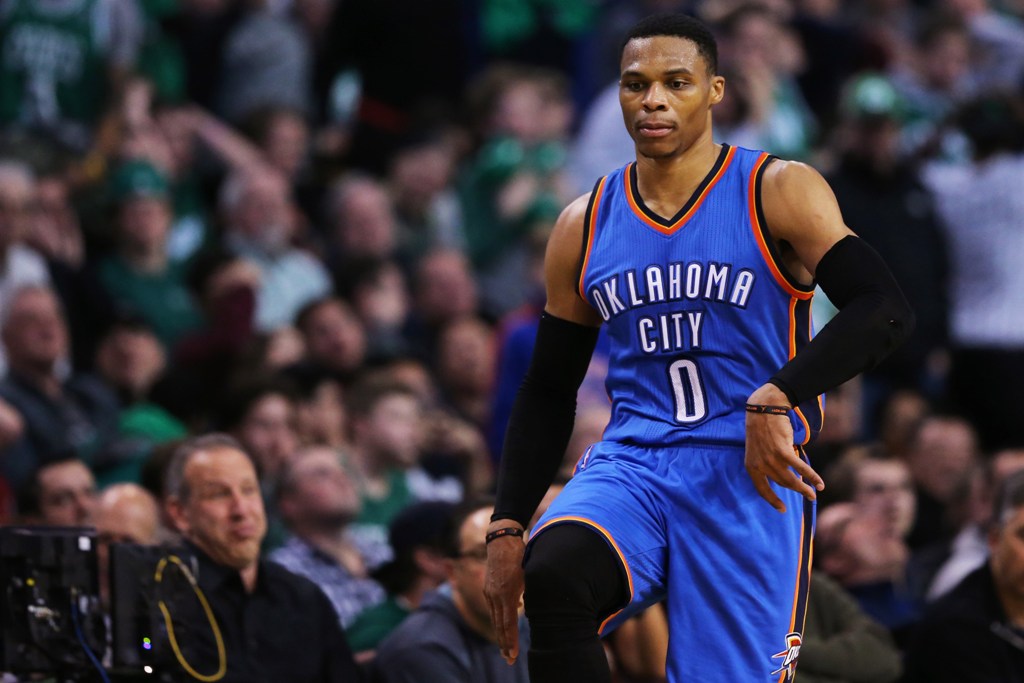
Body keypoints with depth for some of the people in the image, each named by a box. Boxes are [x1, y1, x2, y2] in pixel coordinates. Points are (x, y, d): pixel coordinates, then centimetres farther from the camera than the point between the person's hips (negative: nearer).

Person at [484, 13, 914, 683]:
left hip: (749, 477, -2)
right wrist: (508, 528, 9)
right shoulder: (584, 228, 11)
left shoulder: (780, 194, -1)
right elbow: (549, 392, 18)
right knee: (554, 578, -30)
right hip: (630, 468, 2)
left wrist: (775, 400, -27)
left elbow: (885, 311, -14)